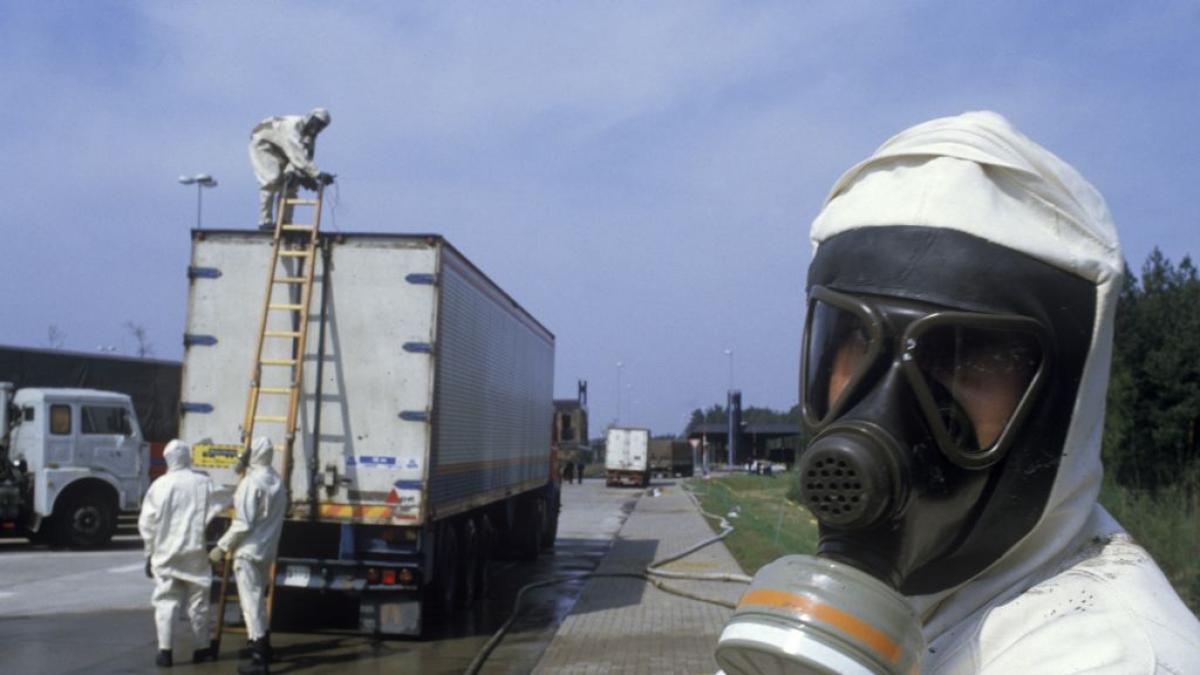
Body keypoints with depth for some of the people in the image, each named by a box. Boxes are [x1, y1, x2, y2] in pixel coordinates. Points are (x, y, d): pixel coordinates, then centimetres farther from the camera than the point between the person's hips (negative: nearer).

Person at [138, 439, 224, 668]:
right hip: (195, 551, 2)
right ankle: (202, 648, 19)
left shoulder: (160, 485, -6)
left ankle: (165, 651, -3)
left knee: (166, 601, 2)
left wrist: (149, 553, 7)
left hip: (166, 552, -2)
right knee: (198, 601, 11)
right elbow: (214, 514, 0)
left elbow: (147, 522, -3)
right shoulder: (204, 483, -1)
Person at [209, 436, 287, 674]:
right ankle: (263, 647, 31)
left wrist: (222, 547, -13)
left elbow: (243, 523, -19)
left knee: (251, 601, -5)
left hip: (249, 551, -8)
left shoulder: (251, 482, -16)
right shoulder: (277, 482, 10)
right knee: (258, 598, 22)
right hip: (267, 550, 8)